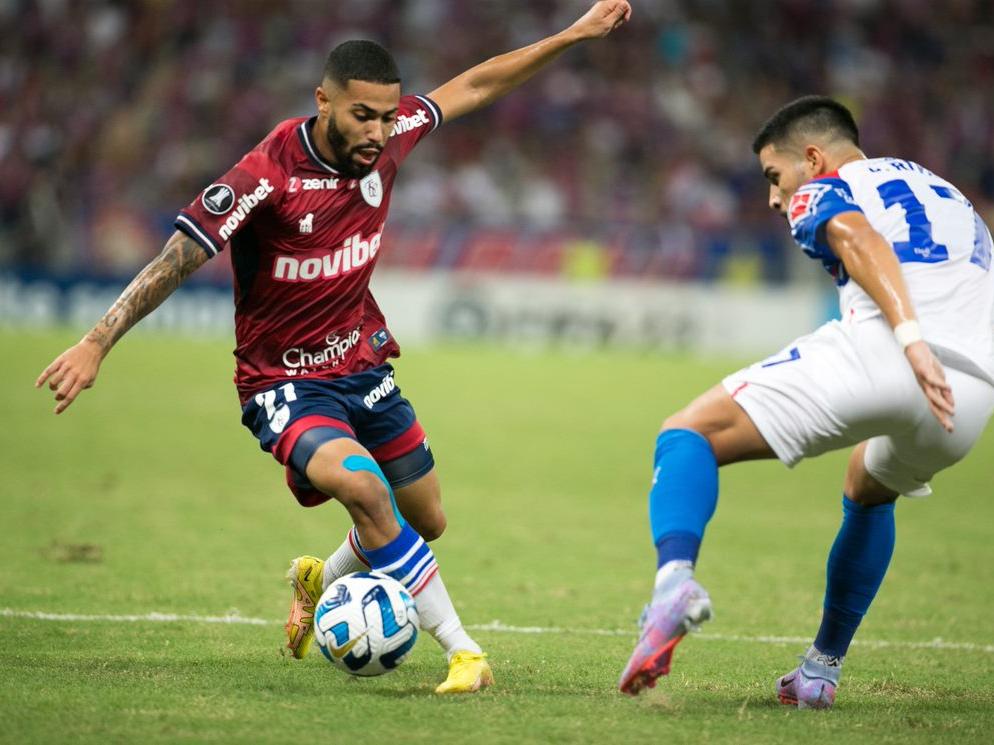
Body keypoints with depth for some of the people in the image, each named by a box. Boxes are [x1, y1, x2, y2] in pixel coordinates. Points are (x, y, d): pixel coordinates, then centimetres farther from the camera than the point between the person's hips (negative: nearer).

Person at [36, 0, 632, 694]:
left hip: (363, 366, 7)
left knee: (426, 523, 15)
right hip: (284, 383, -7)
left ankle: (321, 579, 47)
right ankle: (464, 653, -25)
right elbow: (177, 260, -24)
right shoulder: (267, 175, -26)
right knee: (359, 483, -33)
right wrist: (97, 343, -30)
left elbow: (474, 86, 7)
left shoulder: (387, 137, -8)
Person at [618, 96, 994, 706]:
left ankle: (675, 578, -28)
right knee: (870, 488, 38)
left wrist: (910, 336, -21)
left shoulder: (822, 192, 16)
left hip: (878, 351, -6)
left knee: (689, 434, 1)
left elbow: (858, 238, -7)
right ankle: (823, 669, 35)